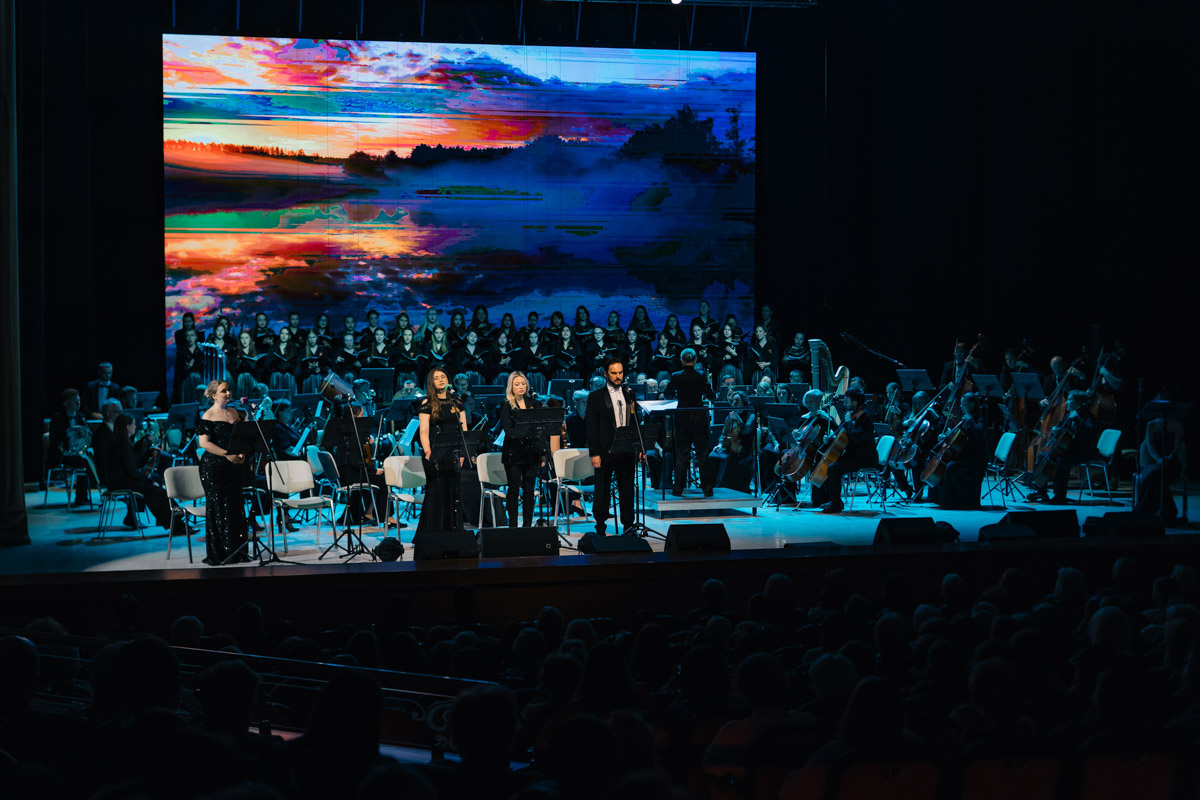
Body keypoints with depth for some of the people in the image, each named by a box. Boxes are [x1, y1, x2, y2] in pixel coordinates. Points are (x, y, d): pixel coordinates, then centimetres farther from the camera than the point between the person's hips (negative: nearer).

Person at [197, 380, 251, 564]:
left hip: (233, 466, 6)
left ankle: (236, 552, 13)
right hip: (213, 466, -6)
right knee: (218, 507, -3)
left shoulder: (233, 412, 13)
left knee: (235, 507, 6)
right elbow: (204, 443, -14)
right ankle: (218, 554, 3)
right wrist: (227, 454, -19)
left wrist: (240, 453, -2)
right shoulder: (208, 416, -6)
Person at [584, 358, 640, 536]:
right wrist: (594, 453, -11)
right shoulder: (596, 397, -1)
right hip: (605, 452, -4)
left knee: (627, 491, 8)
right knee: (602, 492, 3)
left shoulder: (629, 395, 12)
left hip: (626, 452, 4)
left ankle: (628, 526, 16)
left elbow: (635, 423, 16)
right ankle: (600, 528, 11)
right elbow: (592, 427, -4)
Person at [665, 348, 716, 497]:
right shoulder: (701, 376, -9)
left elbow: (669, 394, 11)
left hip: (682, 418, 1)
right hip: (699, 417, -1)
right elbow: (712, 397, -10)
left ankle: (678, 488, 8)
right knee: (702, 454, 6)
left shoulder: (675, 377, -4)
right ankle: (706, 488, 5)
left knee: (681, 454, 8)